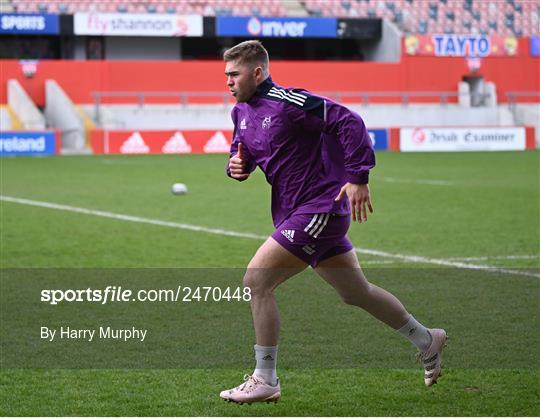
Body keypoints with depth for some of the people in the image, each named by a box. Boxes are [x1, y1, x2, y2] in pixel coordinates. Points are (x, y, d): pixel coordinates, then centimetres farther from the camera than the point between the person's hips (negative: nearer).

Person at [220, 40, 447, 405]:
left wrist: (358, 177, -24)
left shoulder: (287, 103, -18)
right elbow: (241, 151, 22)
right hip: (294, 211, 9)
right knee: (356, 292, 20)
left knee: (256, 280, -15)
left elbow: (348, 121, -21)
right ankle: (427, 340, 37)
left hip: (321, 207, -9)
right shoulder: (242, 112, 8)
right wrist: (237, 164, -2)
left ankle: (265, 381, -7)